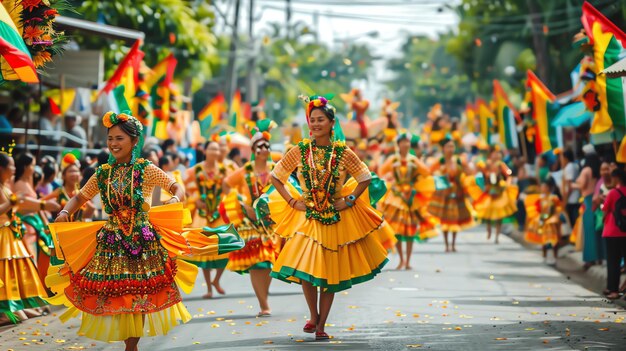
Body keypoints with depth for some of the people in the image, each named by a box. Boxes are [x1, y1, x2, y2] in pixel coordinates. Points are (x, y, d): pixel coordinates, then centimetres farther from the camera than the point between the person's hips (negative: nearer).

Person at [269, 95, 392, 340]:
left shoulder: (343, 153, -5)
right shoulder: (300, 151, -4)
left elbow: (365, 179, 4)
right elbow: (276, 177, 3)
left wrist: (349, 200, -6)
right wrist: (292, 201, -4)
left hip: (336, 219, 0)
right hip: (307, 218, 0)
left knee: (331, 273, 3)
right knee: (305, 269, -8)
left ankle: (321, 326, 14)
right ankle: (313, 316, 17)